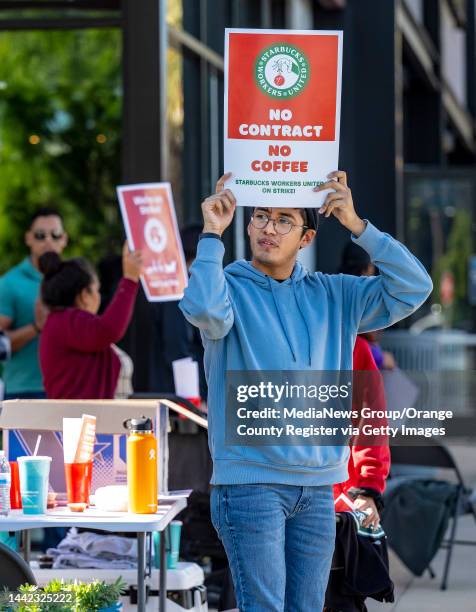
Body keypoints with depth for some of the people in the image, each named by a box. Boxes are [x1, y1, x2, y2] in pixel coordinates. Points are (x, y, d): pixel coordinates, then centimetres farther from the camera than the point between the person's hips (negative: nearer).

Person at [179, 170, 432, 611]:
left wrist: (357, 225, -3)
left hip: (318, 487, 5)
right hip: (251, 480, -5)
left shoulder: (331, 295, 11)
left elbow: (413, 288, 3)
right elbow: (204, 310, -26)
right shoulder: (230, 286, -2)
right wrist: (212, 234, -17)